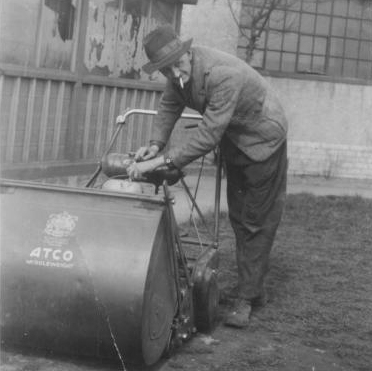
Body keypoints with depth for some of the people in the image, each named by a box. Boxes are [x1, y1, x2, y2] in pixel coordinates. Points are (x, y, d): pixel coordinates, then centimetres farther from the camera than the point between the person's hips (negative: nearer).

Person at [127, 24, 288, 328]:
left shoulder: (223, 75, -38)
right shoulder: (179, 72, -13)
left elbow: (209, 136, -39)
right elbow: (169, 106, 4)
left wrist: (163, 161, -40)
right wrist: (156, 144, -12)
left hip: (263, 138, -8)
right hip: (233, 141, 8)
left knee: (258, 222, -3)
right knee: (239, 220, 13)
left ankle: (247, 298, 3)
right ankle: (254, 289, 26)